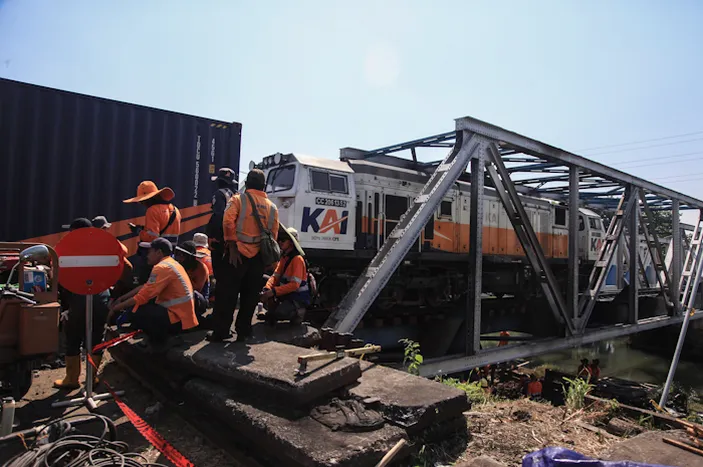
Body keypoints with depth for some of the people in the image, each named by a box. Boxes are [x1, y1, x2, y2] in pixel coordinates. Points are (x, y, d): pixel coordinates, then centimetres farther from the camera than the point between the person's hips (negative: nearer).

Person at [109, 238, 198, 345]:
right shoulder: (171, 263, 15)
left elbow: (142, 297, -16)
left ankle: (160, 341, 3)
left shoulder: (162, 267, -15)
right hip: (184, 315, 10)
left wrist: (116, 308, -3)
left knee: (133, 311, -14)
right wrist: (122, 298, 16)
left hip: (179, 320, -10)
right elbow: (145, 288, 19)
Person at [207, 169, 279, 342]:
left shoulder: (238, 199, 0)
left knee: (227, 294, 4)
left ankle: (220, 332, 8)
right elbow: (274, 235, 8)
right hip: (259, 256, 4)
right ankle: (243, 331, 17)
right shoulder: (272, 207, 11)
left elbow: (228, 221, -16)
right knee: (250, 296, 12)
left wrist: (231, 245, -11)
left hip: (238, 253, -3)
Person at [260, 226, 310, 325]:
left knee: (280, 312, -28)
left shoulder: (297, 259, -20)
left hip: (299, 297, -7)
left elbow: (295, 285, -27)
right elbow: (275, 277, 2)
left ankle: (298, 312, 2)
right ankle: (273, 313, 11)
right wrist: (266, 289, -18)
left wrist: (273, 291, -31)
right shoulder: (283, 257, 5)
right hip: (287, 294, 7)